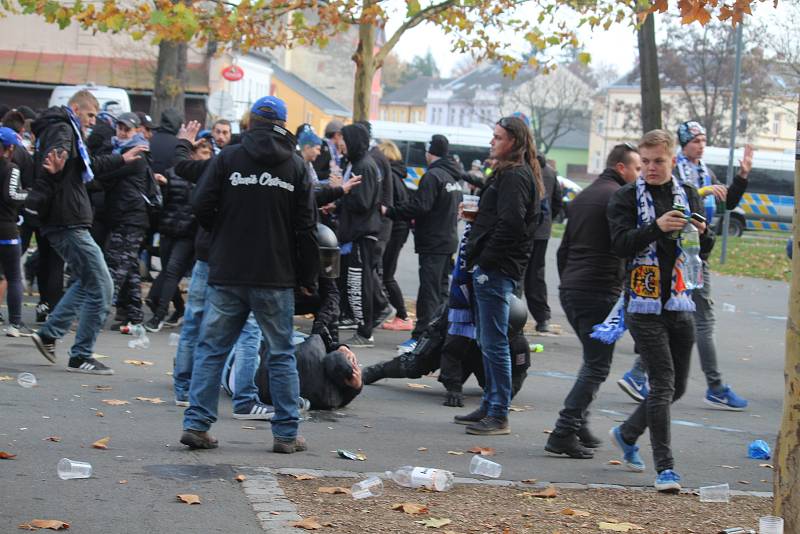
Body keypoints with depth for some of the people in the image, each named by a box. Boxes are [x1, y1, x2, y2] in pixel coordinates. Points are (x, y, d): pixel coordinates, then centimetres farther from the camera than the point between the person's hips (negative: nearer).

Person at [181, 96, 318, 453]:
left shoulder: (228, 158, -1)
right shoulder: (295, 166, 2)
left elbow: (201, 206, -6)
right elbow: (305, 226, 1)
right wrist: (308, 276, 9)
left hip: (227, 273, 0)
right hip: (276, 277, 0)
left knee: (211, 348, 8)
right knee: (281, 354, 8)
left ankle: (196, 424, 3)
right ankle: (286, 433, 9)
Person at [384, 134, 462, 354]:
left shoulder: (433, 176, -16)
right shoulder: (453, 177, 13)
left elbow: (418, 206, -22)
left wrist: (389, 212, -15)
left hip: (433, 243, -9)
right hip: (449, 241, 9)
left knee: (429, 291, -10)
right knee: (441, 290, 14)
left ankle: (421, 336, -11)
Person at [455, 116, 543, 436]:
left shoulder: (514, 177, -13)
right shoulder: (510, 173, 19)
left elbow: (510, 223, -23)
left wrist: (485, 259, -17)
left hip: (496, 270, -11)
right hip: (493, 269, 11)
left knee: (494, 343, -8)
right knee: (488, 342, 16)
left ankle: (499, 416, -6)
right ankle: (490, 406, 24)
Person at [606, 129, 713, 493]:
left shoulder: (688, 195, 11)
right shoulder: (627, 198, -1)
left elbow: (705, 250, 11)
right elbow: (621, 244, -14)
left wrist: (702, 232, -12)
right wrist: (657, 227, -29)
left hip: (679, 304, 5)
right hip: (644, 304, -5)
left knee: (676, 387, 12)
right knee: (662, 384, -10)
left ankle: (627, 434, 34)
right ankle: (665, 467, -6)